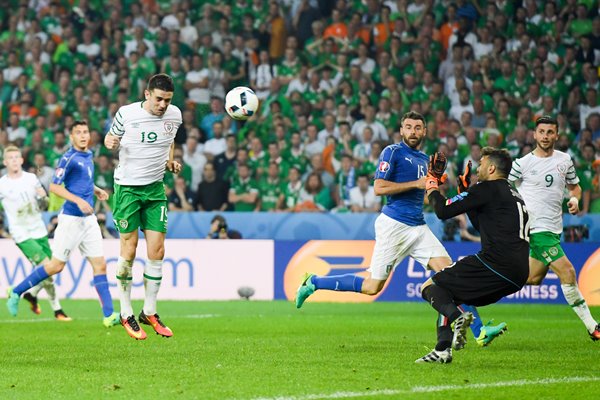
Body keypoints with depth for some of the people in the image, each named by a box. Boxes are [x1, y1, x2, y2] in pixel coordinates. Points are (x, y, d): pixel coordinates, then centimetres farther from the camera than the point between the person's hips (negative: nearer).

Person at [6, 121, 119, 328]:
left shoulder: (88, 156, 12)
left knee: (100, 265, 0)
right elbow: (54, 186, -16)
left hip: (89, 218, 7)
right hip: (71, 218, -7)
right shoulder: (69, 158, -12)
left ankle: (109, 315, -2)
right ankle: (16, 292, 16)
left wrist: (96, 190, 13)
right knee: (56, 265, -1)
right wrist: (79, 201, -24)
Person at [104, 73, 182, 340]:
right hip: (127, 187, -4)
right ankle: (126, 314, 8)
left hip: (155, 188, 4)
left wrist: (171, 161, 3)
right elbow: (111, 137, 6)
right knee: (129, 249, -4)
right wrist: (110, 142, -18)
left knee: (157, 250, -2)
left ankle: (149, 313, 12)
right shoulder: (126, 114, -10)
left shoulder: (174, 115, 1)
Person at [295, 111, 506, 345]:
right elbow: (379, 187, -15)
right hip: (393, 226, -7)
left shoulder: (424, 159, 19)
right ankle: (313, 283, 14)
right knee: (372, 287, -3)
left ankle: (479, 331, -9)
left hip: (418, 227, 7)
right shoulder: (392, 152, -5)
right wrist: (417, 183, -15)